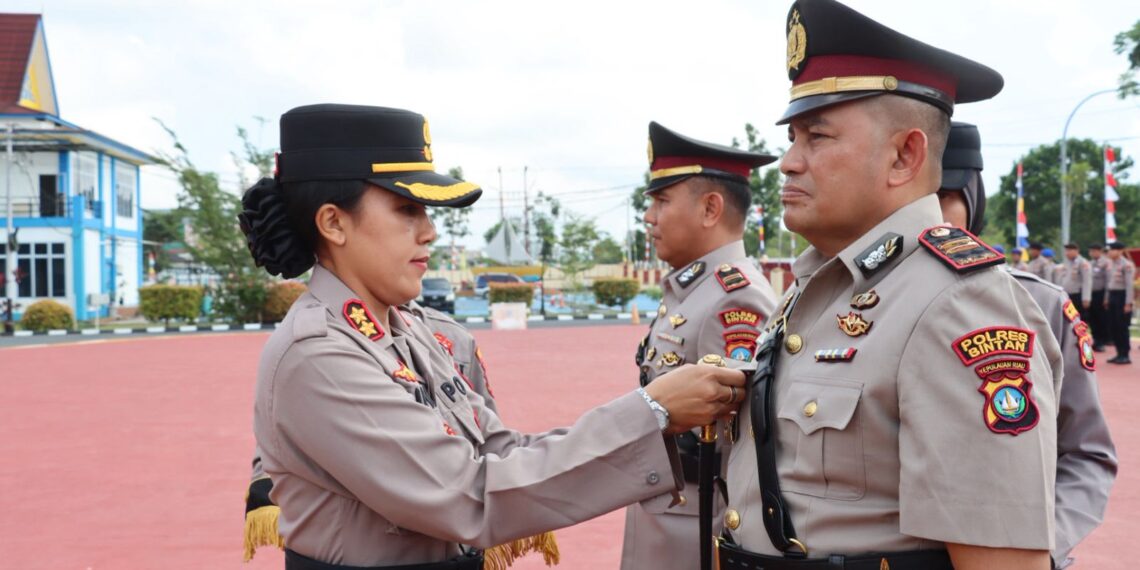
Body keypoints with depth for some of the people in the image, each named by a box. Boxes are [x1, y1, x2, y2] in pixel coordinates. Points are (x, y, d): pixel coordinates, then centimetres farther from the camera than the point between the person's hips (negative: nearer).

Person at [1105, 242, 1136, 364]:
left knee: (1122, 327, -3)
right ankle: (1119, 353, 17)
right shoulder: (1110, 264, 11)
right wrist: (1107, 299, 17)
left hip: (1122, 296, -8)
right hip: (1112, 296, 8)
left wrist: (1128, 303, -17)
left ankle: (1125, 356, 4)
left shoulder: (1127, 265, -13)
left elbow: (1130, 285, -15)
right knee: (1113, 327, 9)